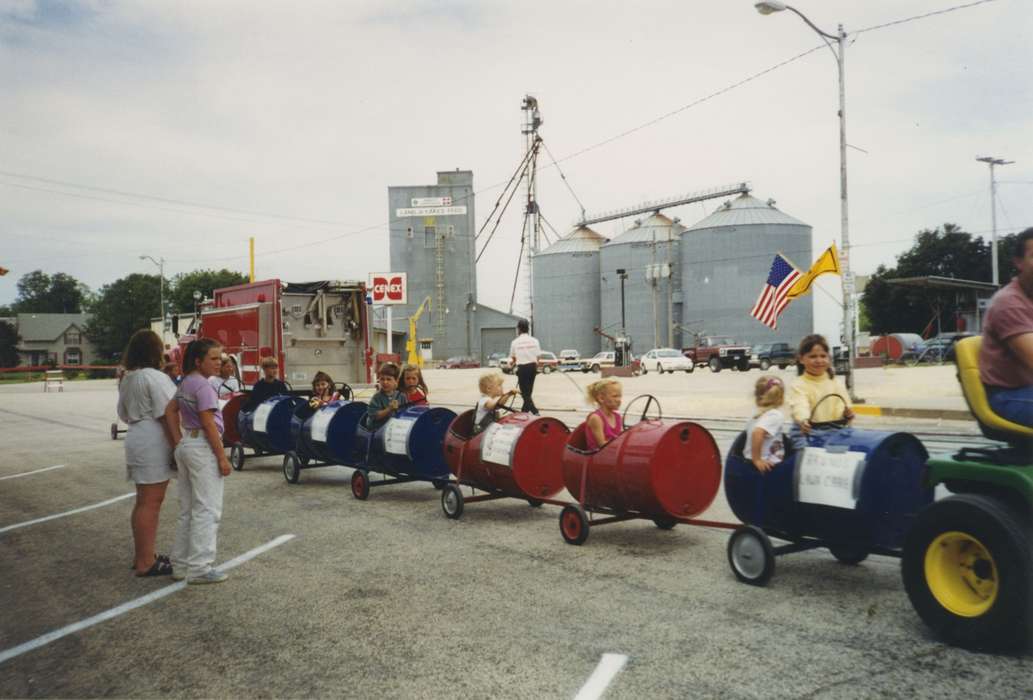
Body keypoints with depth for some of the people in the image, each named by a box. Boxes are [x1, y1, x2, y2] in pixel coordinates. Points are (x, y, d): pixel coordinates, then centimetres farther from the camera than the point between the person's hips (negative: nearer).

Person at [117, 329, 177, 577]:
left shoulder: (127, 378, 14)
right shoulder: (155, 378, -15)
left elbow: (124, 414, 21)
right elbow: (165, 417, -18)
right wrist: (176, 446, -15)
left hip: (136, 440, 10)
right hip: (154, 444, -10)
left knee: (143, 502, 17)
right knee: (151, 503, -5)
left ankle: (142, 556, 25)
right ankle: (146, 563, -1)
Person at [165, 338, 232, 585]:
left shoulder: (185, 384, 12)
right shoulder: (203, 386, -16)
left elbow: (170, 411, 9)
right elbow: (209, 424, -18)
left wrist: (179, 442, 5)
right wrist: (222, 457, -15)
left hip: (186, 446, 10)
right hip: (203, 447, -10)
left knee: (187, 510, 16)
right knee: (207, 510, -3)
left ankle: (181, 564, 22)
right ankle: (199, 568, 1)